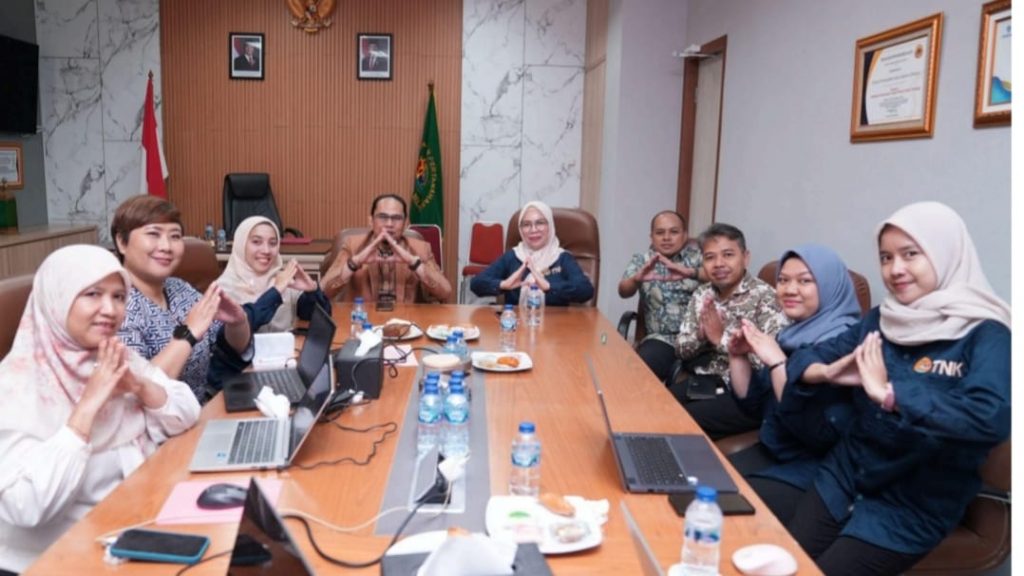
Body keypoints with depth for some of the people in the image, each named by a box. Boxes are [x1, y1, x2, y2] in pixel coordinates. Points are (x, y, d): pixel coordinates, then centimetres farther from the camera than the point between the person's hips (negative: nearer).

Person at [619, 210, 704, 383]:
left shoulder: (697, 254, 9)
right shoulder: (642, 259, 12)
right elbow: (624, 291, -4)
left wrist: (690, 272, -30)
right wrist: (636, 279, -29)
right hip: (663, 339, 1)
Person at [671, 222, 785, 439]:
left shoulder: (764, 297, -13)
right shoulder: (702, 294, 6)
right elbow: (681, 349, 9)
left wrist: (721, 338, -20)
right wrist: (700, 335, -12)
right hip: (704, 381, 6)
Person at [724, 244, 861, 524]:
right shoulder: (794, 335, 5)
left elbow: (819, 435, -29)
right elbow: (753, 405, 11)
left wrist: (778, 363, -28)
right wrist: (738, 356, -3)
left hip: (813, 471, -8)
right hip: (772, 454, 8)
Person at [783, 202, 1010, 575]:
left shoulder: (985, 335, -13)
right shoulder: (880, 320, 4)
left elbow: (993, 418, -31)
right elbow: (804, 358, 5)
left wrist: (889, 392, -29)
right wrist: (827, 372, -17)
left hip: (915, 505, -4)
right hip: (843, 477, 5)